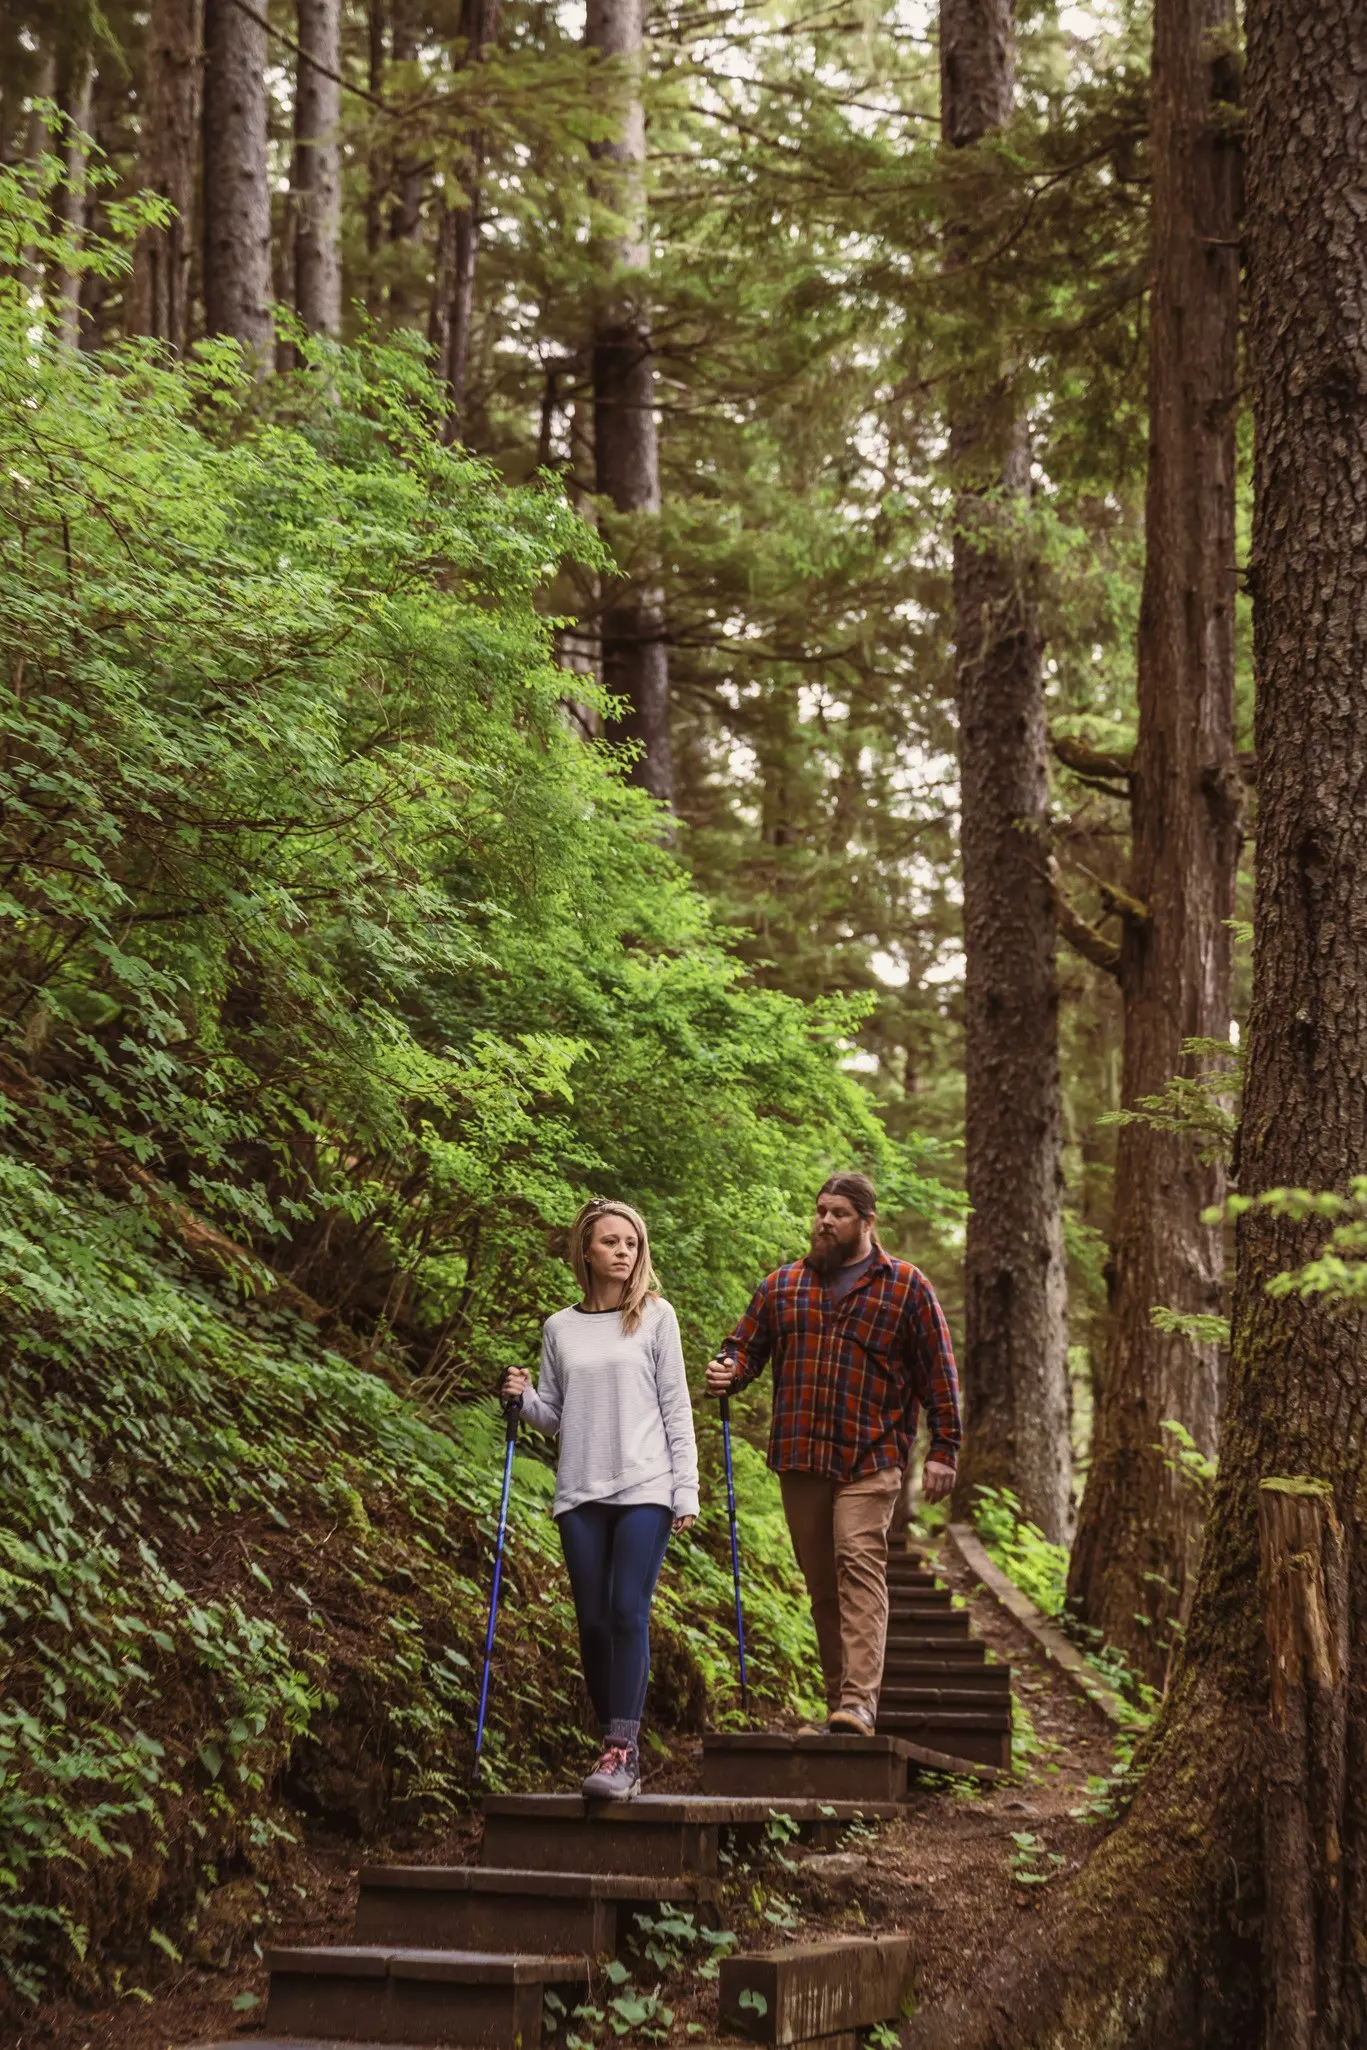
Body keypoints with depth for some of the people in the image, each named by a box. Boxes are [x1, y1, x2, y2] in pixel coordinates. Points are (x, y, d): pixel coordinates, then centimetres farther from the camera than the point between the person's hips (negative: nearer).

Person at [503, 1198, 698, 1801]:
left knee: (628, 1613, -14)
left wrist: (686, 1491, -2)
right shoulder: (559, 1328, 11)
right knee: (593, 1622, 2)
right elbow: (553, 1416, 16)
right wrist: (523, 1398, -5)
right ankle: (620, 1748, 10)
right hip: (580, 1492, 3)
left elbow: (676, 1408, 4)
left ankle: (621, 1751, -18)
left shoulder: (655, 1317, 5)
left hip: (643, 1489, -3)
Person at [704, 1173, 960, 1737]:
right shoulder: (782, 1286, 14)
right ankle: (838, 1700, 14)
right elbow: (746, 1346, 14)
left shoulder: (906, 1287, 5)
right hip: (799, 1457, 4)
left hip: (871, 1458, -4)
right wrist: (728, 1372, -10)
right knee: (821, 1582, 7)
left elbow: (938, 1372, 4)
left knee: (860, 1564, -17)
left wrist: (943, 1449, -2)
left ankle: (858, 1705, -24)